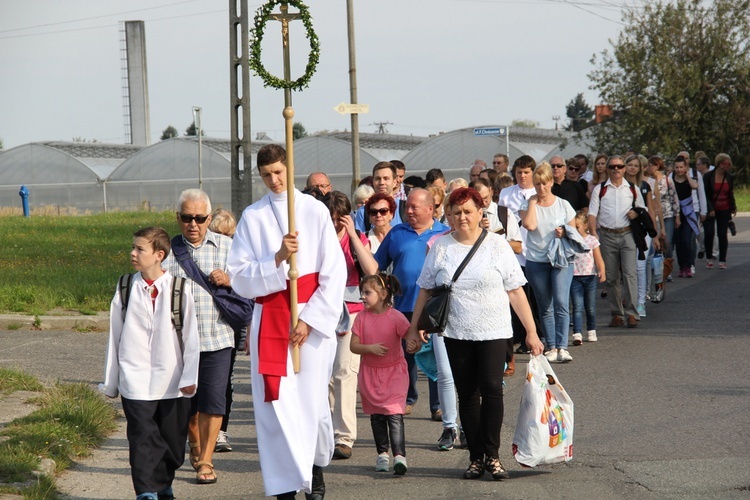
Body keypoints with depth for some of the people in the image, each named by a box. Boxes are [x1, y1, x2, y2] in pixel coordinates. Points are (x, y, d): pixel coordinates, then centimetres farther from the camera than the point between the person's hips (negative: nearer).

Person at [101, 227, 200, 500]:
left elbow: (191, 336, 1)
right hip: (135, 382, 0)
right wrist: (110, 382, 11)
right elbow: (115, 335, 8)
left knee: (173, 440, 9)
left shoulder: (179, 289, -2)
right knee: (143, 438, -8)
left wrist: (190, 377, -3)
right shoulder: (126, 290, 2)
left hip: (172, 382, 0)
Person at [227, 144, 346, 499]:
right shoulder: (252, 217, 6)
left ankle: (317, 467, 26)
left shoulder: (315, 210, 1)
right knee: (275, 402, -4)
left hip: (312, 317, -1)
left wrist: (310, 319, -8)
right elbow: (239, 276, 1)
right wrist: (277, 258, -15)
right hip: (269, 319, 1)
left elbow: (335, 273, -2)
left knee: (312, 399, 2)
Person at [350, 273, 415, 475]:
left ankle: (399, 456, -17)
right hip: (370, 373, 4)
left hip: (394, 371, -4)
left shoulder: (395, 317, -10)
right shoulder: (362, 317, -2)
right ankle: (382, 454, 23)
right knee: (376, 415, 11)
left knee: (394, 414, -13)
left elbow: (410, 338, -12)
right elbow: (354, 346, -4)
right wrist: (370, 348, -21)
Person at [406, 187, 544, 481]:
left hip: (493, 332, -2)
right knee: (467, 394, 4)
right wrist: (414, 328, 9)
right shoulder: (441, 248, 7)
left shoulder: (497, 245, 2)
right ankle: (476, 457, 10)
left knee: (491, 388, -14)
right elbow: (425, 291, 13)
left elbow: (515, 291, 1)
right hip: (456, 334, 2)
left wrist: (531, 332, -1)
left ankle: (492, 455, -7)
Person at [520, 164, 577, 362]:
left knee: (561, 303, -14)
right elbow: (529, 225, -16)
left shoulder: (563, 205, 4)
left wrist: (565, 233, -13)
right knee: (545, 307, 7)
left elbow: (574, 230, 8)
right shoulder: (528, 205, 3)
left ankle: (562, 347, -14)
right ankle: (551, 347, 13)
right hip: (536, 261, 1)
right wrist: (533, 201, -7)